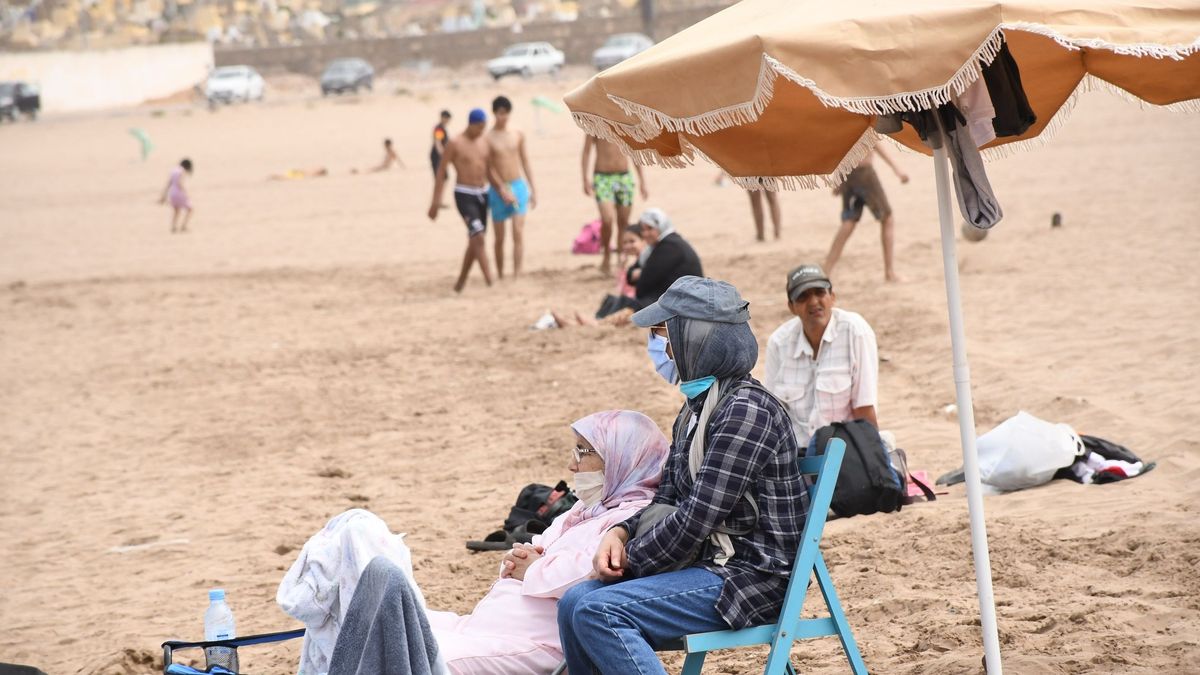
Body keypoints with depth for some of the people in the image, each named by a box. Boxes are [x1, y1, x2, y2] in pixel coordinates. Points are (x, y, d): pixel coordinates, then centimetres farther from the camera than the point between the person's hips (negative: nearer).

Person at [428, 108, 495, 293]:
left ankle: (461, 281, 24)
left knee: (474, 241, 10)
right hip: (464, 195, -6)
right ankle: (489, 280, -23)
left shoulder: (484, 143, 9)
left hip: (482, 194, 6)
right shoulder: (455, 144, -8)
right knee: (478, 235, -20)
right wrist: (436, 201, -8)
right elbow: (441, 172, -5)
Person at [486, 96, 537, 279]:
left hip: (518, 187, 2)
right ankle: (500, 275, 18)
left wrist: (533, 189, 11)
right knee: (500, 237, 6)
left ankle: (517, 274, -15)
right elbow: (488, 168, -9)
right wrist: (503, 190, -17)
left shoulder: (518, 135, 6)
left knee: (518, 233, -11)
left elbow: (525, 162, 13)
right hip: (498, 190, -2)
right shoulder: (488, 138, -6)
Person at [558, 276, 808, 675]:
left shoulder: (745, 410, -18)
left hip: (748, 578, -10)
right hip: (710, 566, 10)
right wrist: (620, 534, -2)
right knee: (575, 603, 0)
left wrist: (629, 560, -10)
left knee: (597, 611, -22)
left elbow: (697, 518, -21)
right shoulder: (696, 406, 13)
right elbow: (667, 499, 18)